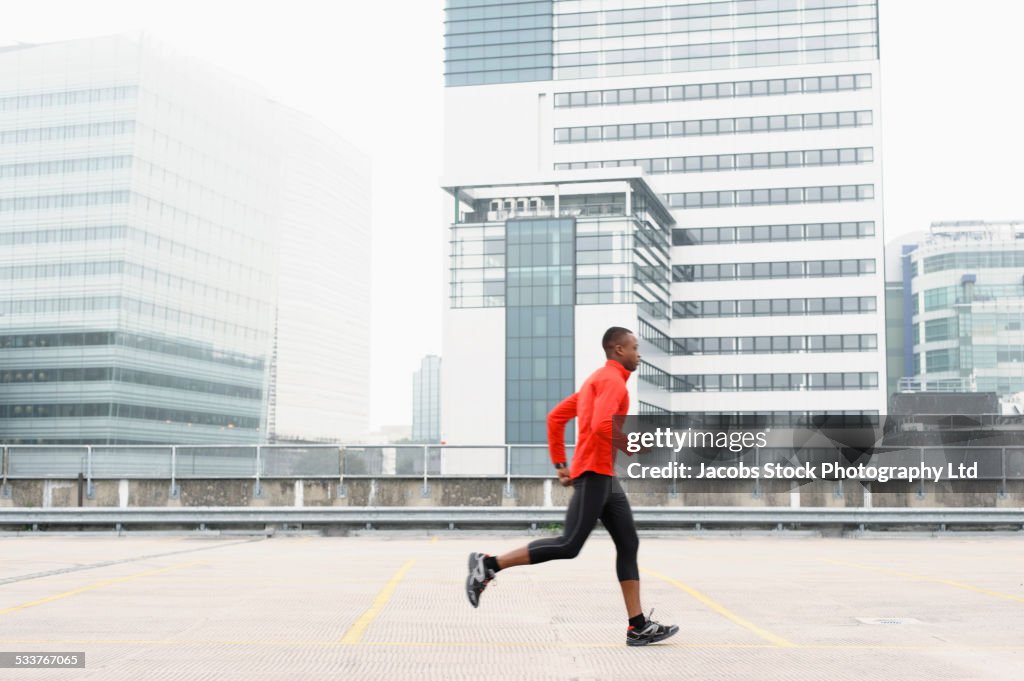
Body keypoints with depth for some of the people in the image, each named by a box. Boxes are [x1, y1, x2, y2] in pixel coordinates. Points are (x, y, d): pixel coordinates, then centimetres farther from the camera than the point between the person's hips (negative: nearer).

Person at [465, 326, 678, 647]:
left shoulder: (596, 381, 22)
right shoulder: (612, 379, -9)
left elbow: (555, 418, 23)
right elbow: (602, 425, -26)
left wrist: (560, 464, 20)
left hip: (605, 477, 11)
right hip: (594, 473, -11)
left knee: (629, 545, 7)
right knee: (569, 545, -12)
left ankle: (638, 626, 7)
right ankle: (489, 565, -7)